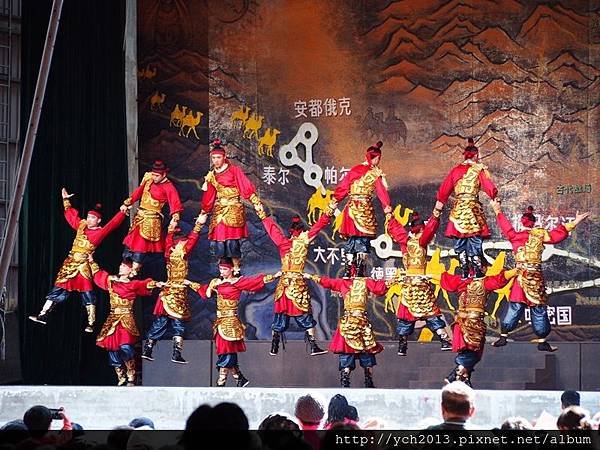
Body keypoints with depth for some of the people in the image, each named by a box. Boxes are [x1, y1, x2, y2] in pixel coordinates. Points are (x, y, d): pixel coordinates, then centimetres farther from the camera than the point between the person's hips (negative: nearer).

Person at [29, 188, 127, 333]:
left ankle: (91, 324, -2)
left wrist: (123, 212, -18)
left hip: (83, 265, -5)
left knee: (87, 293, -4)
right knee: (58, 288, 5)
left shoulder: (100, 232, -3)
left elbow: (112, 224, -12)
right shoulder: (81, 225, 12)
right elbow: (71, 215, 24)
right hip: (70, 263, 5)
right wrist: (66, 200, 26)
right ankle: (43, 315, 6)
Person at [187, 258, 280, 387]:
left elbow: (256, 280, -7)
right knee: (229, 355, 6)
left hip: (231, 322, -6)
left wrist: (274, 277, -12)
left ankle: (221, 383, -7)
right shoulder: (216, 283, 13)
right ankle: (240, 379, 16)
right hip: (220, 322, 6)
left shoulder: (238, 282, -4)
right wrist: (190, 284, 35)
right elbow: (205, 290, 29)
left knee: (226, 353, -8)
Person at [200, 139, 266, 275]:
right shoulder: (212, 175, 14)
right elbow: (209, 197, 21)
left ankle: (236, 270, -1)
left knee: (232, 242, -11)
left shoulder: (234, 170, -1)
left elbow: (246, 187, -7)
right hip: (218, 211, 5)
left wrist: (256, 202, -14)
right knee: (218, 242, -3)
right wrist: (203, 213, 23)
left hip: (233, 210, -5)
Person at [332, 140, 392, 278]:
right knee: (363, 241, -1)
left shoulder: (354, 170, 10)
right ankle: (360, 270, -7)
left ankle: (348, 271, 5)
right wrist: (386, 206, -15)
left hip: (351, 208, 4)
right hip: (365, 208, -4)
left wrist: (334, 201, 19)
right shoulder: (376, 173, -2)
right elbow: (381, 190, -10)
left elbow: (342, 187, 12)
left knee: (351, 240, 8)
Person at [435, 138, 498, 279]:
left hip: (458, 208, 3)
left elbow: (444, 188, 14)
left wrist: (440, 202, 24)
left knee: (460, 241, 7)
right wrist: (494, 197, 13)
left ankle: (465, 271, 5)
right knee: (475, 239, 0)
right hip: (473, 206, -3)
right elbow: (489, 188, -5)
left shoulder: (455, 170, 10)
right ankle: (477, 270, -2)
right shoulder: (479, 169, -1)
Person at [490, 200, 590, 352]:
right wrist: (575, 222, 6)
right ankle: (542, 342, 5)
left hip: (520, 276, 2)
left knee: (515, 308, 8)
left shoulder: (515, 236, -1)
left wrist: (498, 211, 26)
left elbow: (505, 226, 13)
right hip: (535, 278, -2)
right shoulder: (540, 236, -5)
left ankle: (503, 337, 6)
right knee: (539, 310, 4)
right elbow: (559, 233, -2)